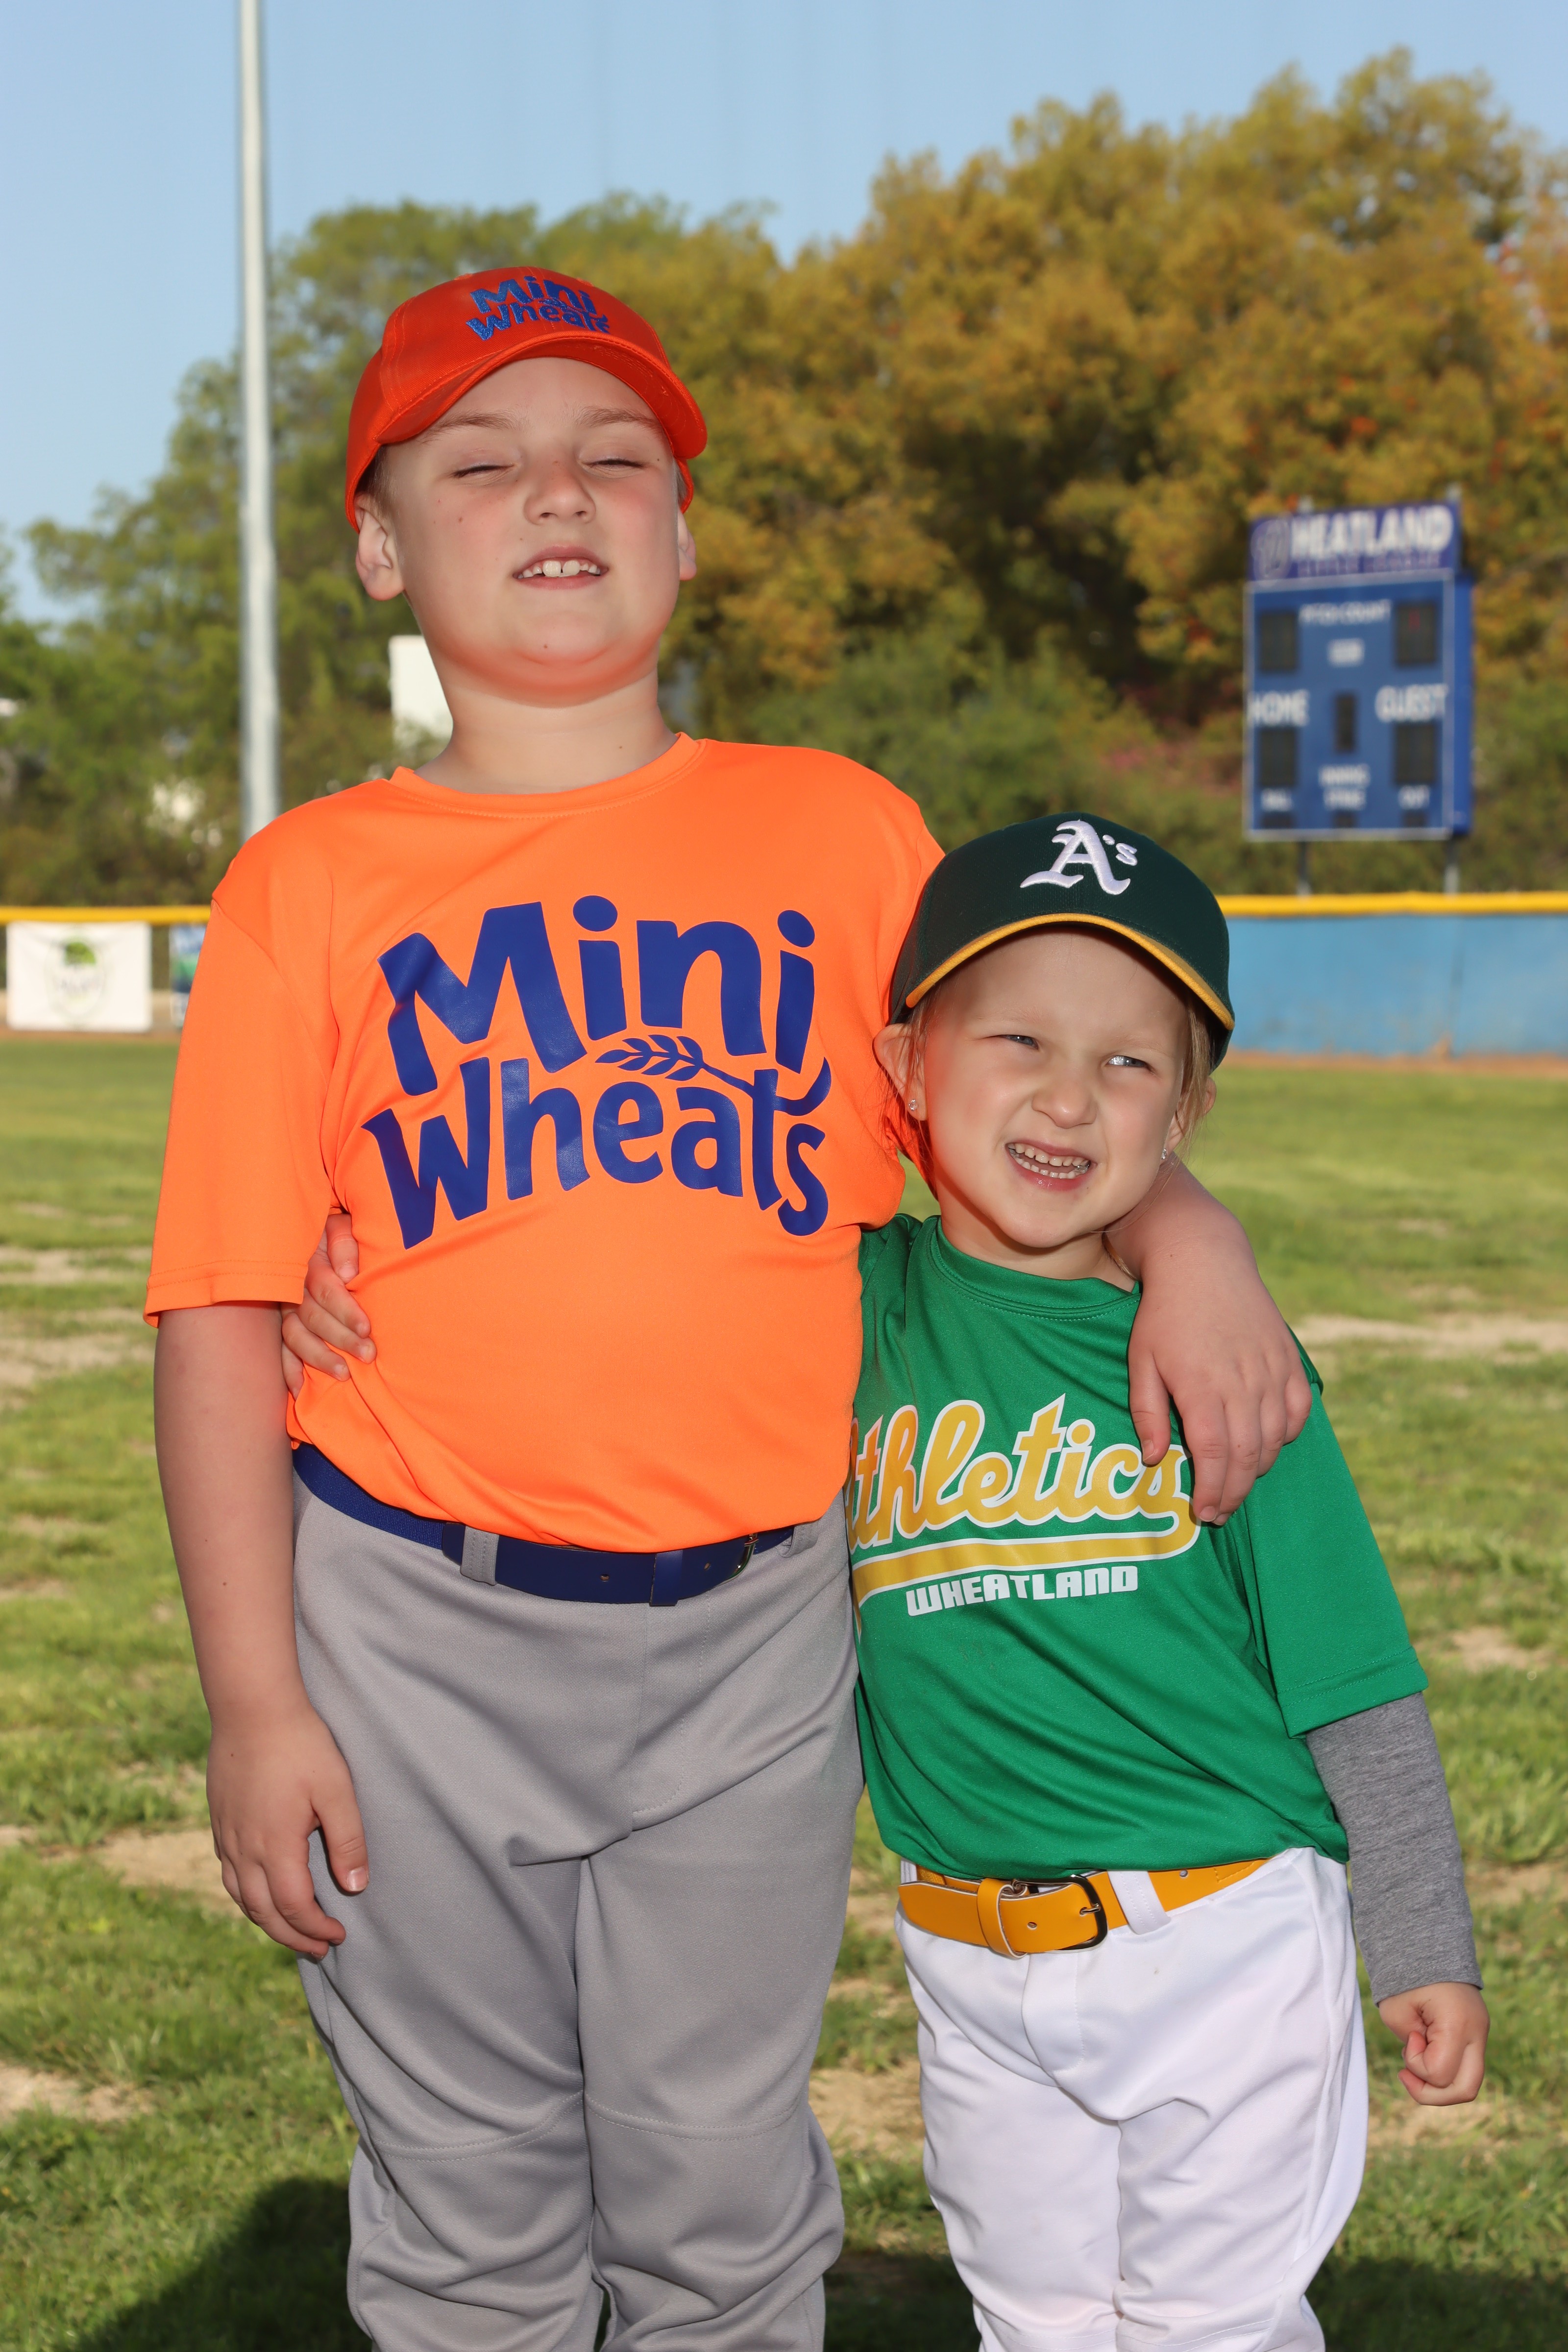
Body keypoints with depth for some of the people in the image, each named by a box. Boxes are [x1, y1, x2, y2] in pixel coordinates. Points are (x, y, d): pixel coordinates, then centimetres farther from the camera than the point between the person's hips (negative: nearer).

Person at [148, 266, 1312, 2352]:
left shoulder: (844, 832, 6)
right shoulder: (312, 883, 1)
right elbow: (226, 1313, -2)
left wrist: (1188, 1237, -13)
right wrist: (256, 1701, -6)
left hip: (752, 1629, 1)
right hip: (420, 1627, -1)